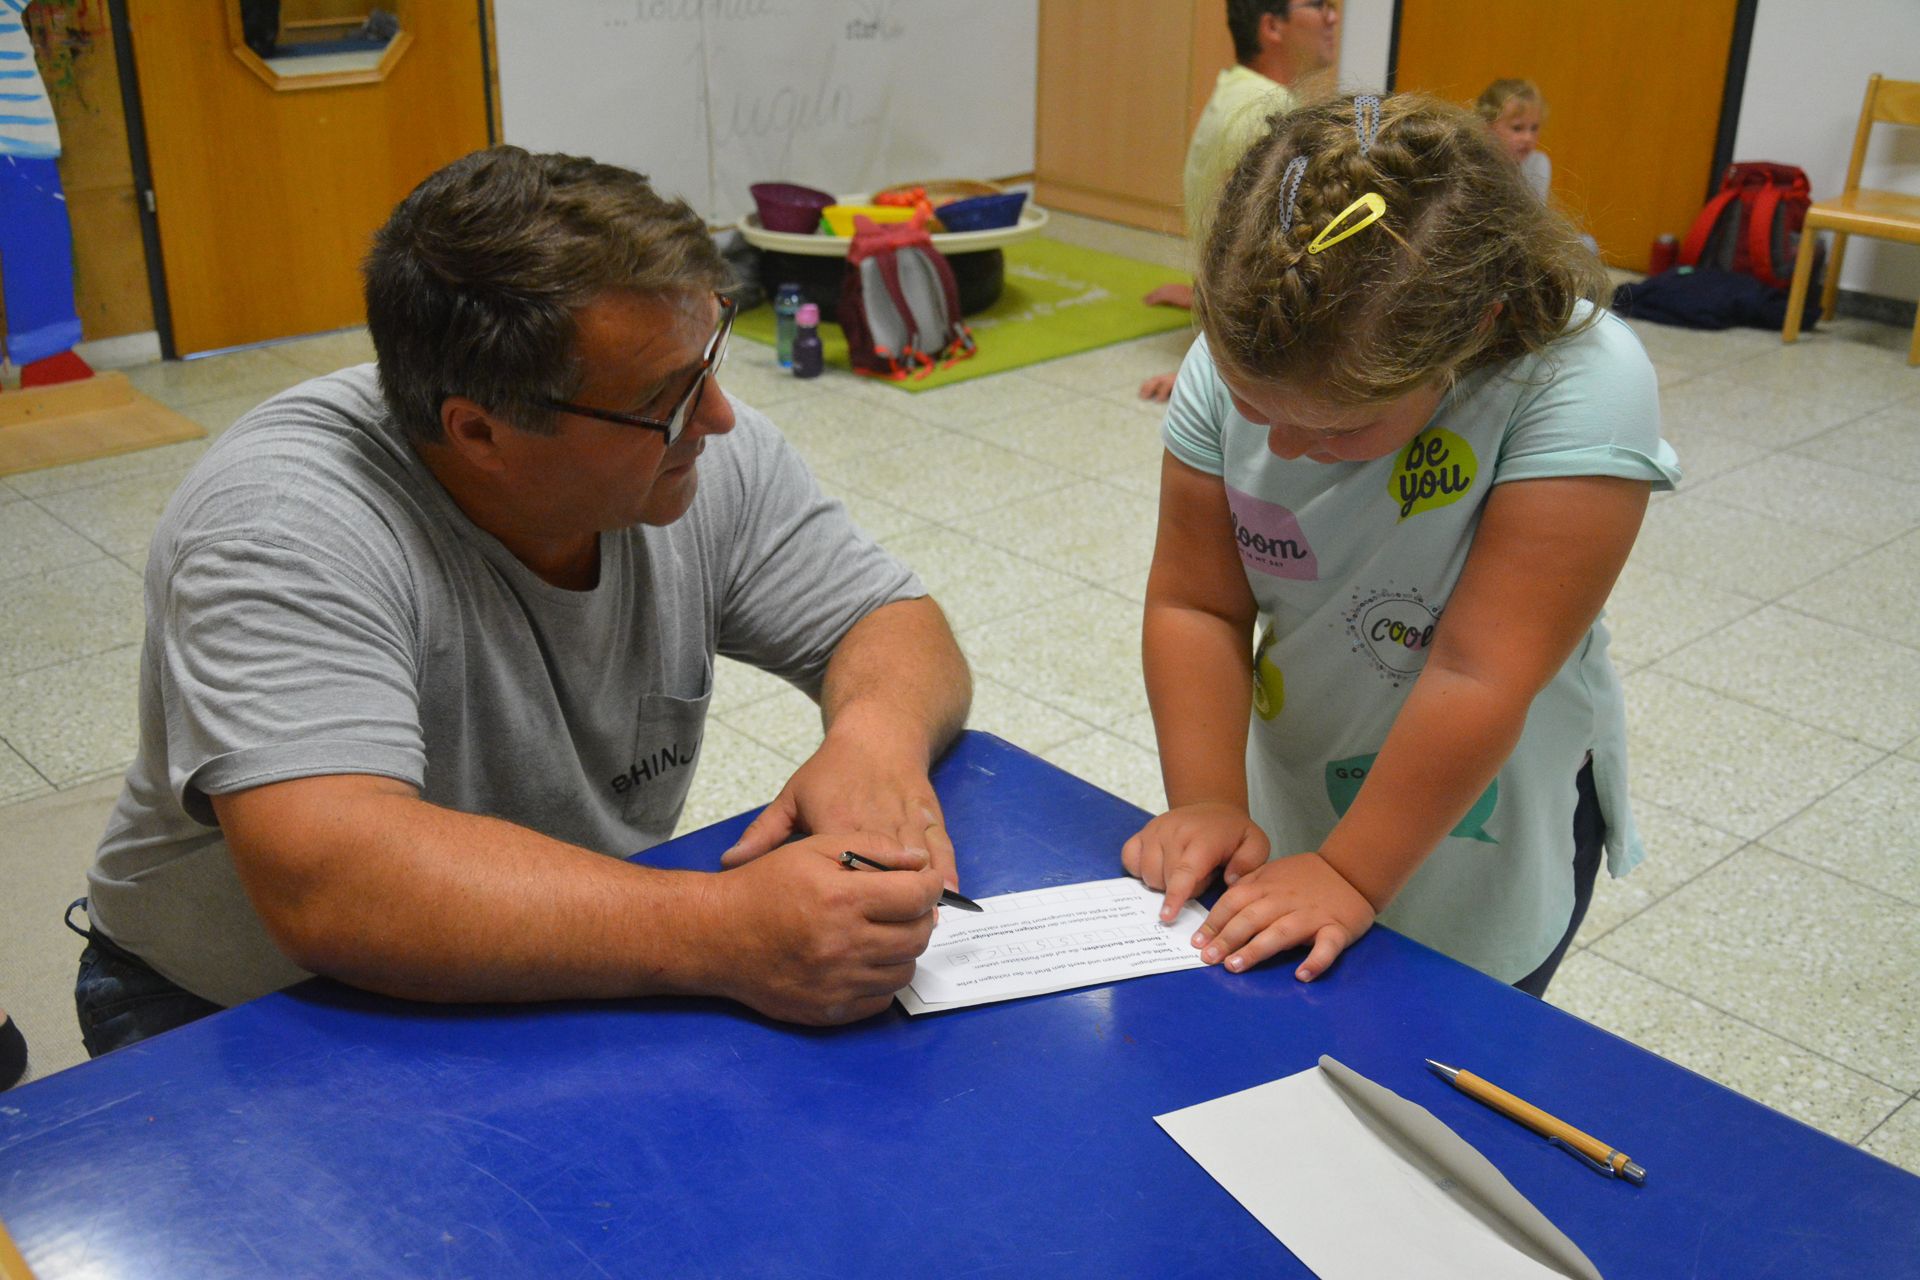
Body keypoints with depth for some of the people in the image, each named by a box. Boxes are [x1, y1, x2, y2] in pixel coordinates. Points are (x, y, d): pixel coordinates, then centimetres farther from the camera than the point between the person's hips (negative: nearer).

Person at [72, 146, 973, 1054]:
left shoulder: (710, 456, -11)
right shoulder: (282, 527, -28)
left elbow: (894, 624, -3)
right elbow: (325, 883, -40)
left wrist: (877, 734, -27)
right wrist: (723, 931, -48)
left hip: (580, 981, 5)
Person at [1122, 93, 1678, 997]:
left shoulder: (1583, 387, -30)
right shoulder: (1235, 356, -16)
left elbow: (1479, 678, -29)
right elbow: (1195, 605, -11)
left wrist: (1350, 875, -25)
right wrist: (1206, 801, -20)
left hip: (1480, 840, -4)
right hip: (1286, 802, 4)